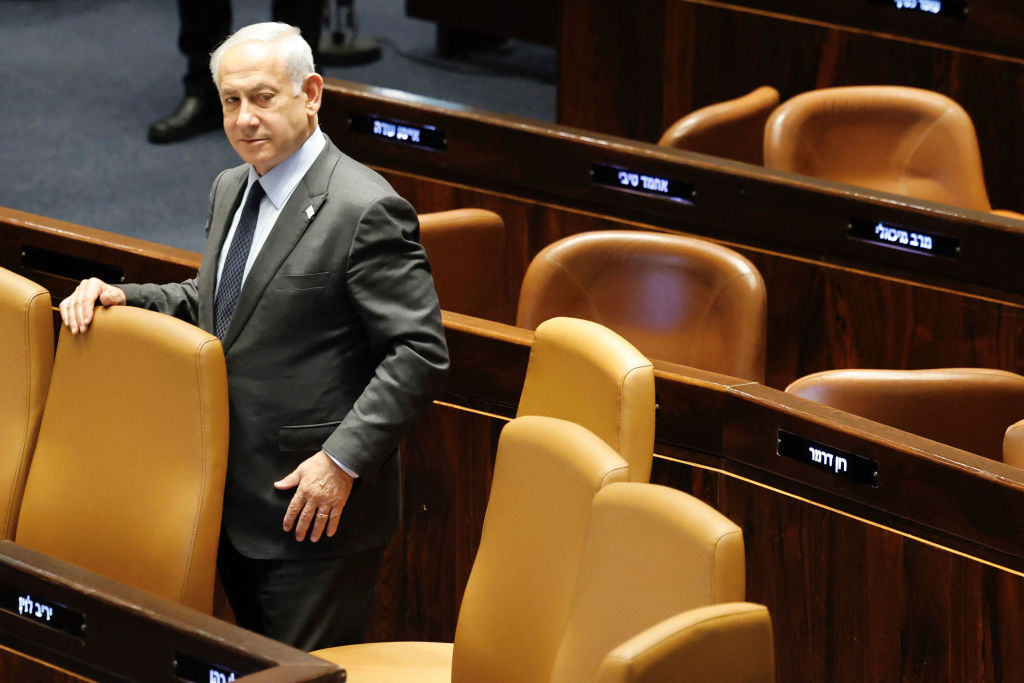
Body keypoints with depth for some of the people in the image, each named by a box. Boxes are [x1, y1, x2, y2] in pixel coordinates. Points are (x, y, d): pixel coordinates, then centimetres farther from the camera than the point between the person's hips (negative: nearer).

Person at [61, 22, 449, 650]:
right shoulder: (230, 191, 11)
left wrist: (344, 460, -23)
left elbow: (420, 352, -19)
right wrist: (123, 297, 7)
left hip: (313, 507, -9)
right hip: (236, 501, 9)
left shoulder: (366, 211, -18)